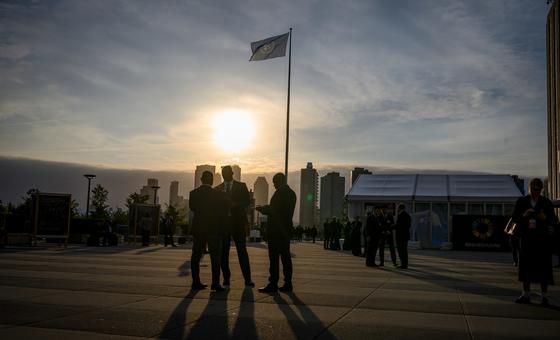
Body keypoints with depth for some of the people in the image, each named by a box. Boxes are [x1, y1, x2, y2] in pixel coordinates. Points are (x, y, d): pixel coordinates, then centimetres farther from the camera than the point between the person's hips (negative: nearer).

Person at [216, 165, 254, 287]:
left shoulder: (241, 186, 9)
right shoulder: (217, 189, 15)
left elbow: (247, 201, -2)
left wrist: (234, 204, -17)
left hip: (238, 223, -2)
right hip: (223, 222, 2)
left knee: (242, 251, -4)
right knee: (223, 252, 3)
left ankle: (247, 279, -3)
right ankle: (226, 278, 12)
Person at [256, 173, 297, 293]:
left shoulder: (280, 193, -12)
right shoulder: (291, 193, 15)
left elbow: (274, 210, -16)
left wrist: (262, 209, -1)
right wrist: (265, 208, 17)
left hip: (276, 230, -9)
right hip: (286, 230, 9)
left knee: (274, 258, -6)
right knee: (285, 257, 10)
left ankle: (273, 284, -5)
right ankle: (288, 284, 12)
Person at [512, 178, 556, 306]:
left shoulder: (546, 203, 4)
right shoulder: (521, 201, 7)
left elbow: (553, 221, 3)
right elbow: (514, 218, 4)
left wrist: (545, 218, -18)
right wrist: (524, 215, -15)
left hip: (542, 239, -1)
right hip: (526, 238, 2)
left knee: (543, 266, -3)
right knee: (526, 266, 4)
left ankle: (544, 296, 5)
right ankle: (526, 294, 12)